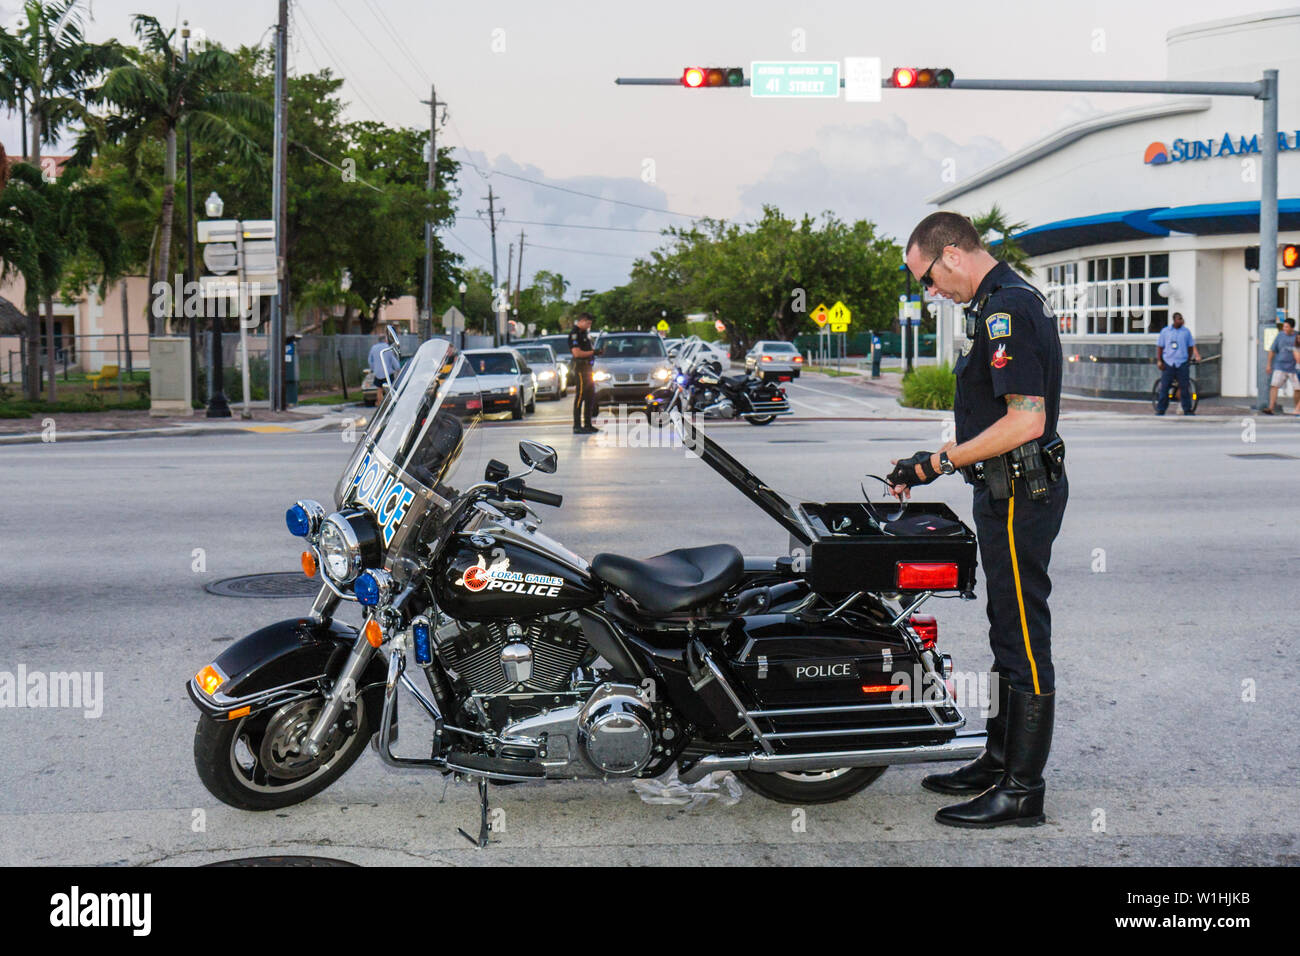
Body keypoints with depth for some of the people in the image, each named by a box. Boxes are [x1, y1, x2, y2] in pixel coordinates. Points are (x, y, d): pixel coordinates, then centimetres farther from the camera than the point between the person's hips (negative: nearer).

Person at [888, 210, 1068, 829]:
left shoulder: (1005, 309, -18)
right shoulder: (1004, 301, 15)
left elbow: (1026, 420, -24)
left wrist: (940, 461, -17)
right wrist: (938, 461, 16)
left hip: (1018, 495, -11)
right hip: (1010, 492, 11)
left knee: (1023, 637, -5)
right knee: (1010, 634, 17)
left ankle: (1022, 790, 2)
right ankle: (1000, 761, 28)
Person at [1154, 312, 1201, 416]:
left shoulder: (1186, 331, 8)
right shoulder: (1165, 331, 5)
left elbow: (1191, 347, 16)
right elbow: (1159, 347, 7)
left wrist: (1190, 358, 11)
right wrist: (1159, 361, 0)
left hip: (1182, 363, 1)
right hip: (1168, 363, -1)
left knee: (1184, 386, -1)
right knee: (1164, 387, -1)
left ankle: (1187, 409, 6)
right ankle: (1160, 409, 6)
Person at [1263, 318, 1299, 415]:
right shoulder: (1280, 335, 1)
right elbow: (1272, 350, 8)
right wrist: (1269, 364, 8)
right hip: (1280, 366, 0)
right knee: (1274, 385, -14)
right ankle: (1271, 408, -18)